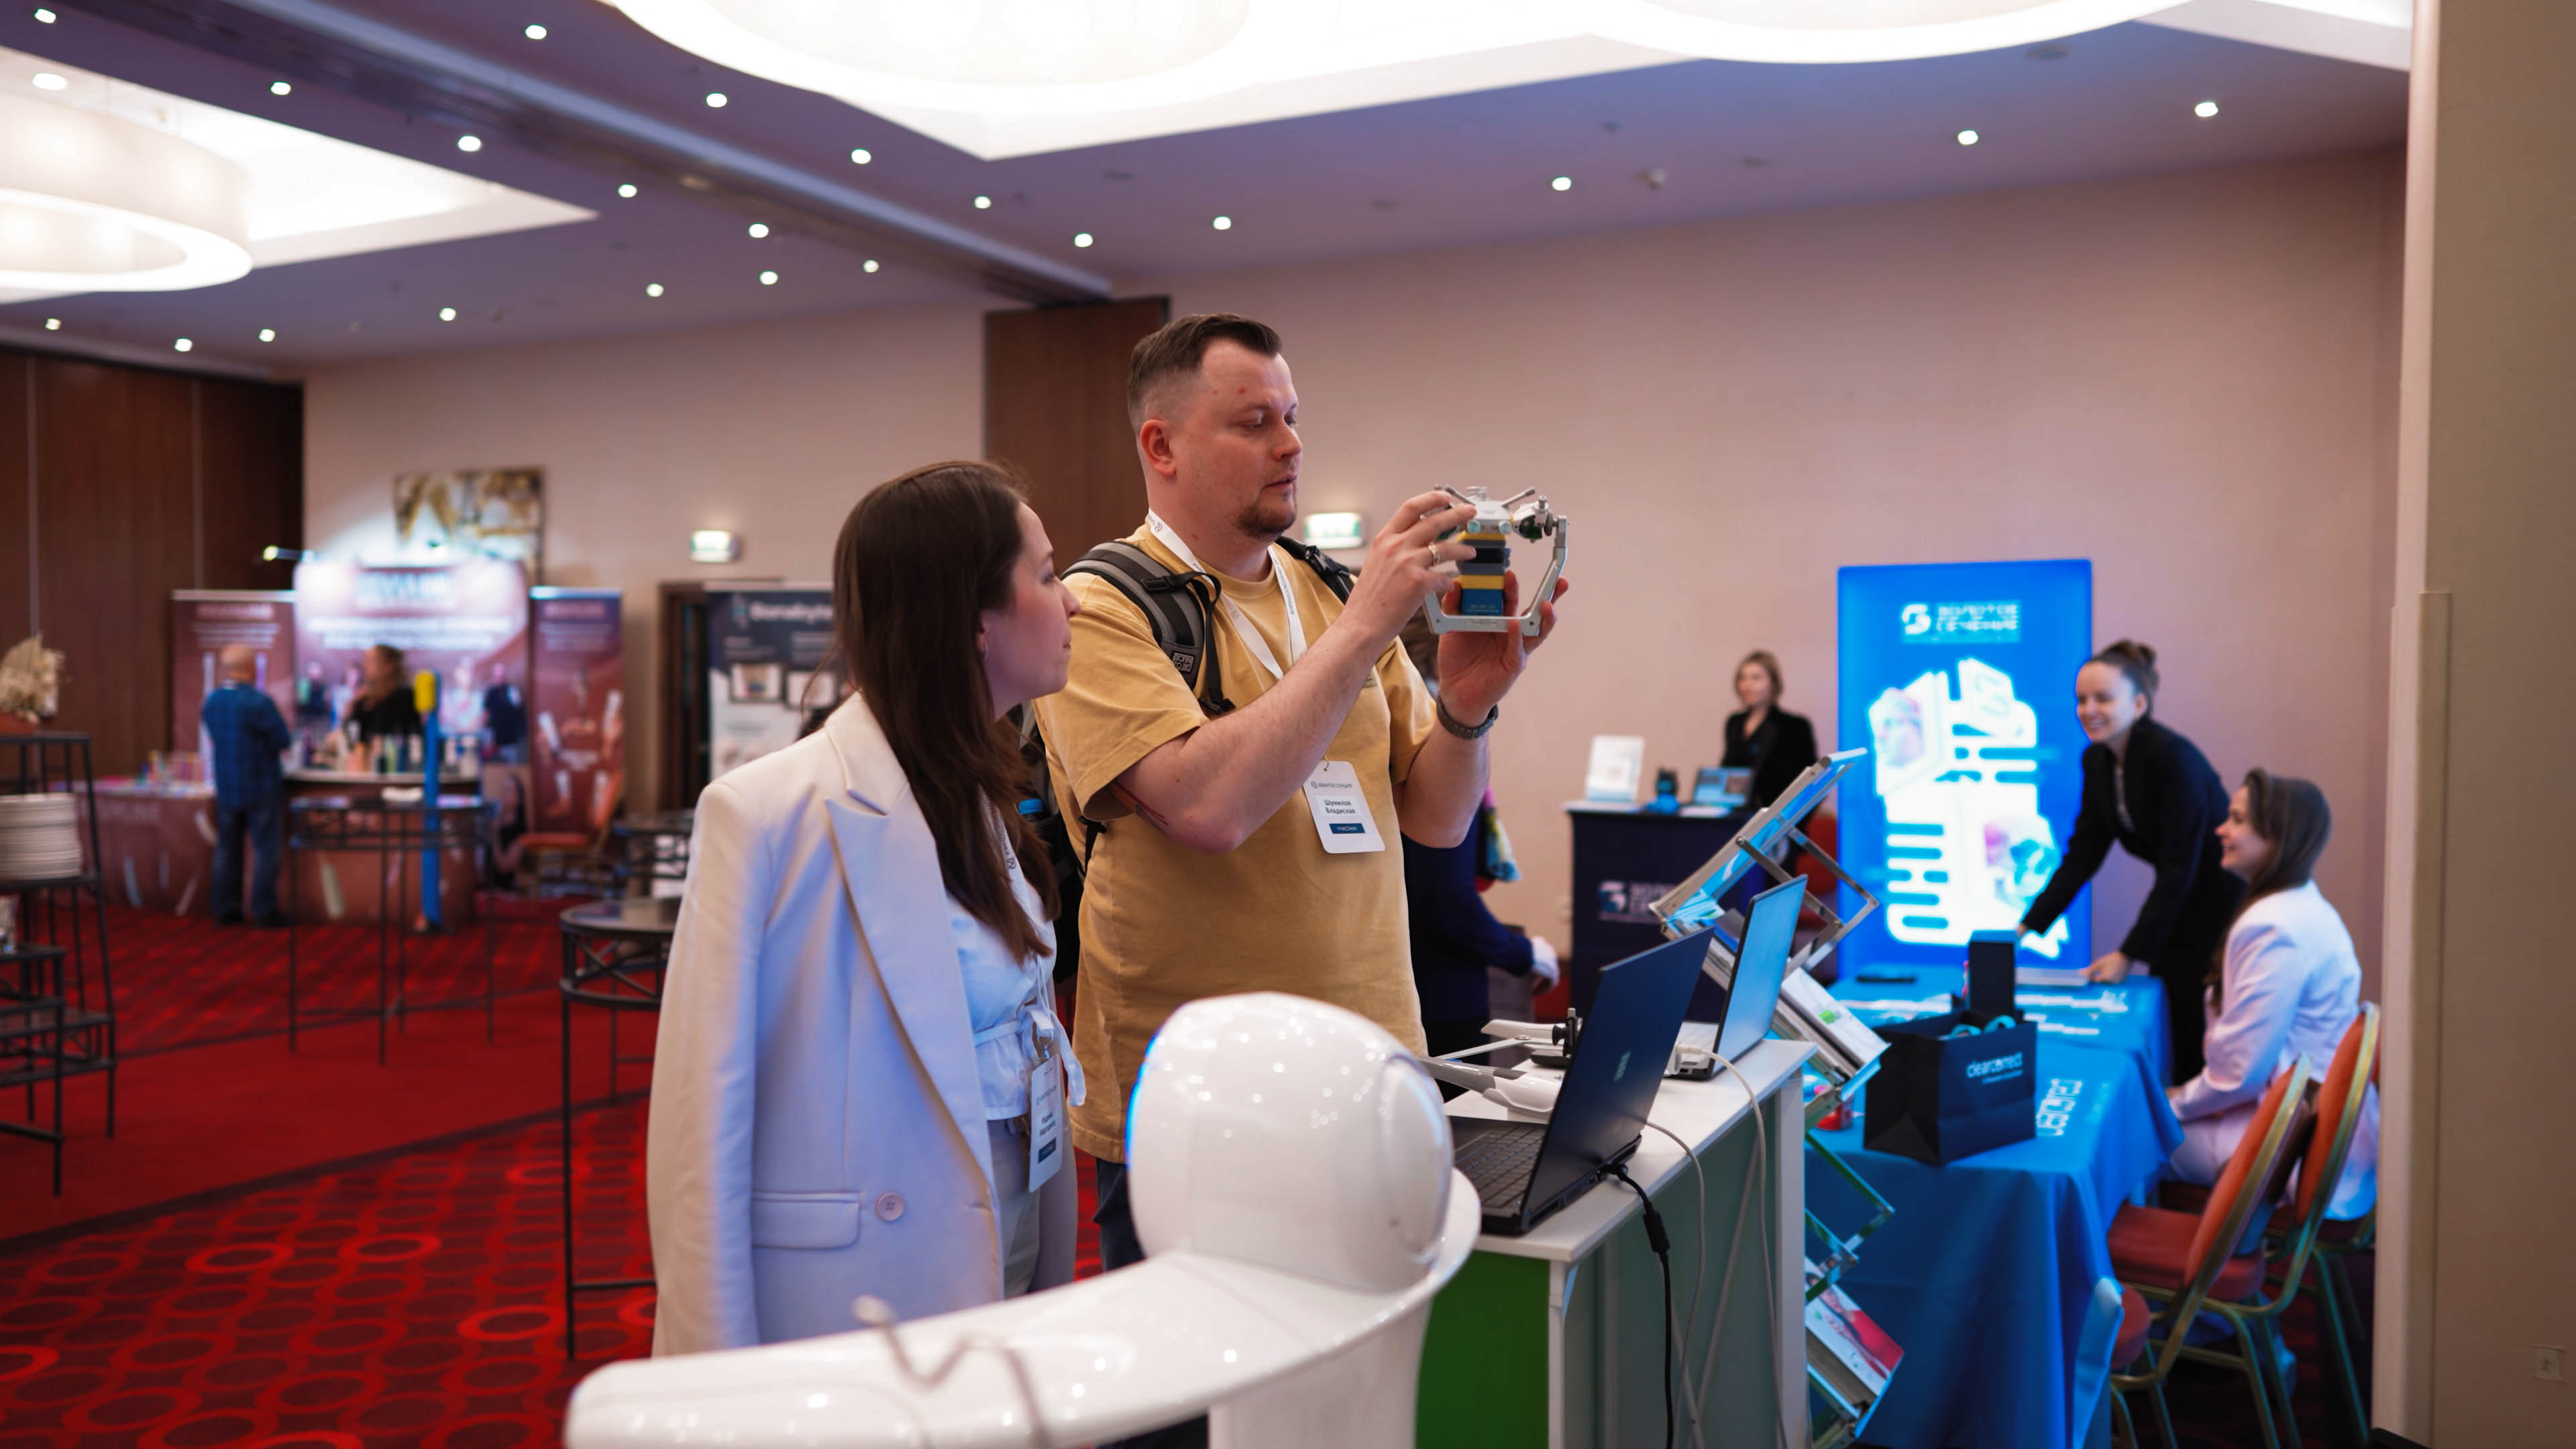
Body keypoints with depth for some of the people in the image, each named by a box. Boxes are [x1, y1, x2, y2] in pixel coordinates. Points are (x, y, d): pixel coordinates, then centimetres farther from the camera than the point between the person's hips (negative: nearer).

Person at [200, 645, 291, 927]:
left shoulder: (209, 703, 3)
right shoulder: (258, 703, -18)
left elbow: (213, 740, 13)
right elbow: (283, 741, -13)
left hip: (225, 788, 6)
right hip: (261, 787, -6)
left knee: (226, 850, 14)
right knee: (265, 850, 1)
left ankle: (225, 909, 18)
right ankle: (264, 910, 2)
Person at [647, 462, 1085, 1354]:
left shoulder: (983, 802, 7)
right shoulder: (767, 812, -18)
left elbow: (1017, 1038, 10)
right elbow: (700, 1120, -16)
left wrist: (1053, 1278, 8)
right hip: (856, 1305, -7)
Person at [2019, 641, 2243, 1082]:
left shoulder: (2174, 757, -24)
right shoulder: (2097, 760, -1)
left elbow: (2179, 867, -25)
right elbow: (2081, 855, 1)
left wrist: (2130, 955, -26)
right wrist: (2026, 929, -7)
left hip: (2225, 901, -7)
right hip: (2177, 902, 7)